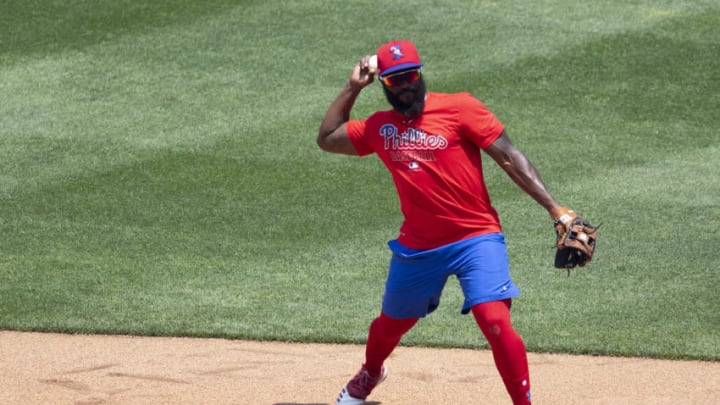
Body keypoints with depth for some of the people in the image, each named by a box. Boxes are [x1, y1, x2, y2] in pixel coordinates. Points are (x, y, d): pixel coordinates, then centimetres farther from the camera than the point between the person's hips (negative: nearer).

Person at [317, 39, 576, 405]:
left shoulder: (459, 108, -9)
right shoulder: (379, 127, 6)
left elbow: (510, 158, -11)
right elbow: (326, 139, 20)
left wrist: (556, 210, -18)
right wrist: (352, 88, 11)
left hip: (476, 239, -5)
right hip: (417, 247, 5)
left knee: (495, 322, -22)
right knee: (391, 324, 21)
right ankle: (369, 375, 53)